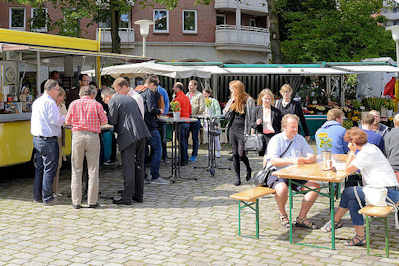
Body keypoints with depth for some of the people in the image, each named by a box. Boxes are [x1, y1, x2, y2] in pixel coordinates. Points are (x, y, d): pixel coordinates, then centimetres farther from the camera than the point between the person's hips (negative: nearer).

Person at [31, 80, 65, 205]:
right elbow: (56, 120, -18)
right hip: (48, 140, -9)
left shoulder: (36, 102, 15)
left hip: (36, 138, 9)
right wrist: (66, 117, -1)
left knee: (39, 168, 14)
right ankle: (47, 197, 1)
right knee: (49, 169, -2)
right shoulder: (50, 102, -14)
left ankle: (37, 196, 19)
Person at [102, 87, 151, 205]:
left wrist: (107, 116, 14)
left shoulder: (113, 101, -2)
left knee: (128, 167, -5)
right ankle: (139, 195, 20)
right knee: (139, 165, 13)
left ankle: (127, 197, -3)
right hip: (142, 134, 8)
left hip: (129, 136, -8)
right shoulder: (130, 98, 21)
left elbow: (113, 121, -6)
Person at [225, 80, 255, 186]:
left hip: (242, 131, -6)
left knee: (241, 154, -9)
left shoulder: (248, 100, -6)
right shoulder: (233, 101, 14)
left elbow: (251, 117, -10)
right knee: (235, 154, 5)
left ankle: (248, 169, 22)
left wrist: (249, 131, -16)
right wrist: (231, 104, -1)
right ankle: (237, 177, 11)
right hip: (233, 130, 6)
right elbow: (227, 115, 14)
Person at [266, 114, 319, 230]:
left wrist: (304, 160, -14)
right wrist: (292, 161, -25)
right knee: (282, 188, -36)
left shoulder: (300, 139, 13)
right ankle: (283, 216, -6)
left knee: (315, 186, -16)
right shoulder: (276, 140, -2)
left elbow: (312, 157, 10)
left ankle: (301, 218, -4)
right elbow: (273, 161, -15)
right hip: (277, 174, -5)